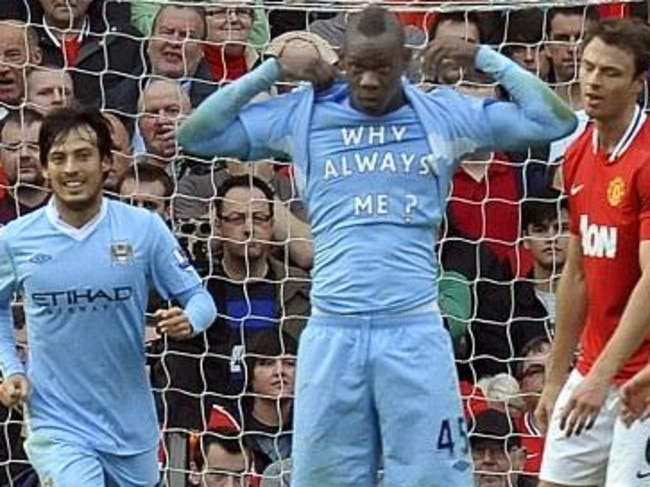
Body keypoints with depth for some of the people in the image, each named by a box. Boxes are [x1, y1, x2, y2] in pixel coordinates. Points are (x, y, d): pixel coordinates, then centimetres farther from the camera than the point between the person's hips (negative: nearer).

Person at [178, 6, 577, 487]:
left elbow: (557, 120, 5)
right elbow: (194, 136, 7)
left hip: (415, 332, -1)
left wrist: (481, 56, 1)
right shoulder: (302, 115, 6)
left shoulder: (445, 115, 4)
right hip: (331, 334, 1)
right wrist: (271, 71, 1)